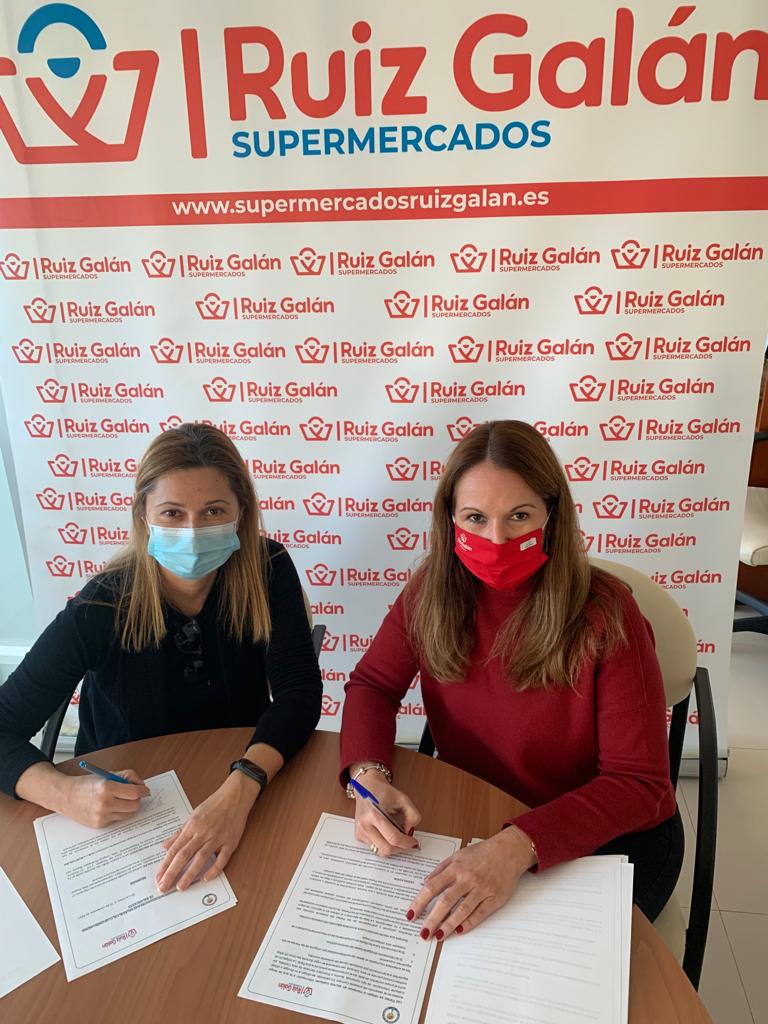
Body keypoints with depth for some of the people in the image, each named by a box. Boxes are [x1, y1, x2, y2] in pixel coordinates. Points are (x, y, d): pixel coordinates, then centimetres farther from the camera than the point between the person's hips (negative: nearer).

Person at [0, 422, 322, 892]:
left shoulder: (267, 571, -15)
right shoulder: (102, 609, -19)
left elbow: (299, 690, -19)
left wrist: (240, 789, -36)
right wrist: (65, 793, -32)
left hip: (242, 783, 1)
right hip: (127, 814, 0)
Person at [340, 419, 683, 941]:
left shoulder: (604, 615, -25)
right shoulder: (434, 590, -12)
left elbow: (638, 782, -24)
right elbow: (372, 684, -5)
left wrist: (519, 846, -39)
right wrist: (369, 775, -26)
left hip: (611, 836, -3)